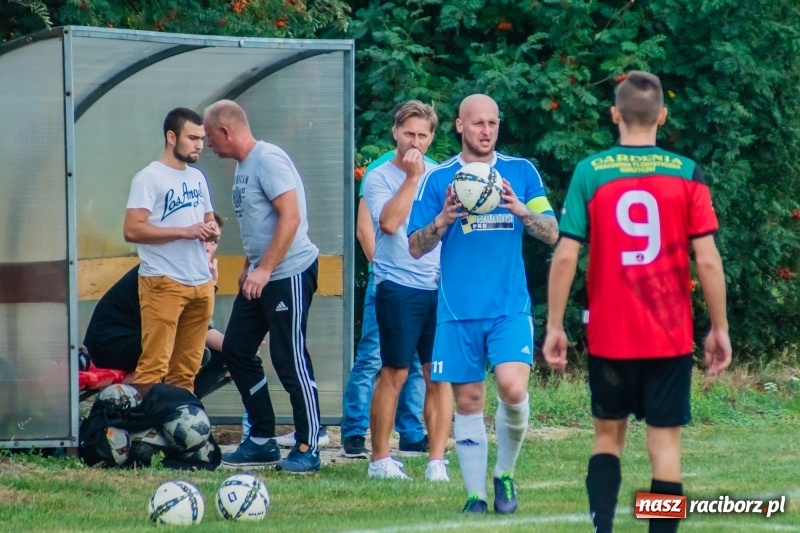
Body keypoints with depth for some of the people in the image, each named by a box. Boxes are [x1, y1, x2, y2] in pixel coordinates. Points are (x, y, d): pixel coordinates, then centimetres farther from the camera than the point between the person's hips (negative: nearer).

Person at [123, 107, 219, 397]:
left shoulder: (197, 178, 17)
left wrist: (213, 231, 4)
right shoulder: (149, 178, -7)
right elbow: (132, 230, -15)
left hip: (201, 283, 7)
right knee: (154, 366, -13)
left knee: (186, 369, 6)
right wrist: (184, 232, -18)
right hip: (163, 283, -7)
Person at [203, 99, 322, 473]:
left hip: (289, 273, -10)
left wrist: (264, 270, -23)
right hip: (259, 276, 10)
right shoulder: (242, 165, 13)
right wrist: (247, 268, 20)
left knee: (290, 360, -6)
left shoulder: (268, 160, -16)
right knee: (236, 351, 11)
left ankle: (307, 449, 1)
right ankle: (262, 441, 17)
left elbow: (290, 217, -22)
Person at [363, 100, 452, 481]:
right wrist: (412, 177, -14)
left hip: (439, 287, 4)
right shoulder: (380, 178, -1)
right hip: (399, 288, -4)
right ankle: (380, 459, 7)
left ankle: (437, 460, 2)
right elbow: (388, 222, -18)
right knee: (395, 374, -1)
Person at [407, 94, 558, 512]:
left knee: (513, 387, -18)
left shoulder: (521, 172, 6)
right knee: (468, 400, 1)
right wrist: (443, 220, -15)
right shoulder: (438, 179, 4)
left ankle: (505, 474, 4)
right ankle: (475, 495, 10)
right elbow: (415, 247, 4)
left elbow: (552, 233, 4)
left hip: (510, 306, -1)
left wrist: (521, 210, -15)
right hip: (458, 309, 1)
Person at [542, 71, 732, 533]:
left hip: (609, 337, 1)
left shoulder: (589, 173, -4)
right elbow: (708, 260, -7)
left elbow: (565, 257, -7)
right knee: (665, 442, 4)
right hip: (671, 338, -1)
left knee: (608, 434, 15)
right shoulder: (687, 174, -5)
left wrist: (555, 327, 1)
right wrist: (720, 329, 3)